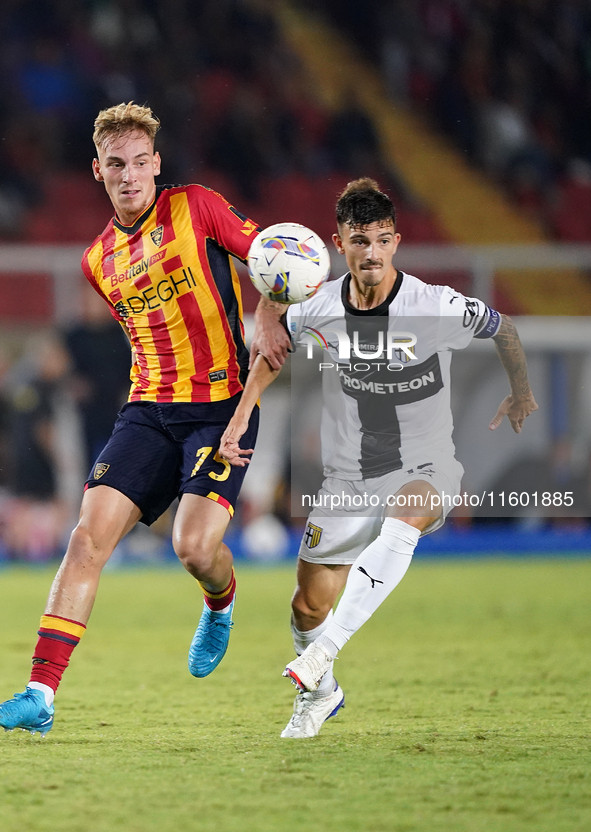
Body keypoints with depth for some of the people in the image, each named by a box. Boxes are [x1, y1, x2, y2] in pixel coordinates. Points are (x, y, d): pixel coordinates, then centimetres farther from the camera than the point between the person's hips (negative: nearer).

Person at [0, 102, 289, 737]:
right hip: (148, 409, 4)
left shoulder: (195, 207, 0)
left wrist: (267, 316, -18)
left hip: (221, 403, -4)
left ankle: (221, 604, 21)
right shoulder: (98, 261, 15)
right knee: (89, 535, -13)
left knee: (195, 546, -19)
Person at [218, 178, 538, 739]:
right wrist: (241, 416, 7)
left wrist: (522, 395, 19)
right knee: (308, 606, 5)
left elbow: (502, 328, 4)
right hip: (348, 479, 3)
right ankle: (319, 693, 37)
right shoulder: (317, 311, -8)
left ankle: (324, 651, -44)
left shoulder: (439, 308, -16)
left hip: (425, 471, -3)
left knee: (400, 522, -39)